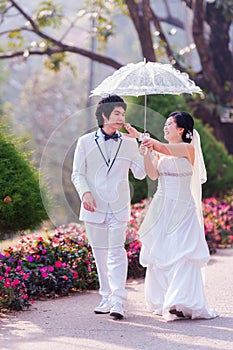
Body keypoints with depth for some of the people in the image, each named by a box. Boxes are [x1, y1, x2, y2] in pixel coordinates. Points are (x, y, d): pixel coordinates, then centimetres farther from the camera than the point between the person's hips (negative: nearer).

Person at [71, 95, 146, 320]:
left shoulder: (129, 144, 9)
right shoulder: (85, 142, 6)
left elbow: (140, 173, 4)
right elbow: (77, 174, 4)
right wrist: (85, 192, -13)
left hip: (119, 207, -1)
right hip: (94, 207, 1)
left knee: (116, 252, -10)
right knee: (100, 253, 7)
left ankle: (118, 301, -16)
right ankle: (106, 298, 17)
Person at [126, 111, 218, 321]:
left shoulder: (188, 149, -3)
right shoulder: (161, 152, 12)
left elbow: (164, 149, -21)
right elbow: (153, 174, -3)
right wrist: (146, 154, -18)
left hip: (182, 208, -5)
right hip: (161, 207, 5)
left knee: (181, 255, -11)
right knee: (159, 254, 0)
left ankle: (181, 304, -13)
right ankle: (163, 302, -1)